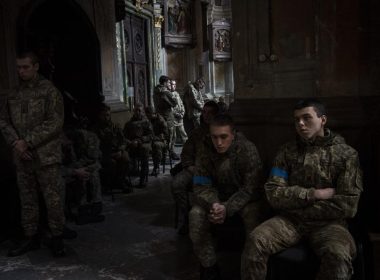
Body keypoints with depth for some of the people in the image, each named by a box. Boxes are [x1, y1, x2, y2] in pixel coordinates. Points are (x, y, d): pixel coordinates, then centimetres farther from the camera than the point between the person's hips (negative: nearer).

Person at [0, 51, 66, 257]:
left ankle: (57, 238, 12)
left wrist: (28, 142, -14)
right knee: (27, 200, 12)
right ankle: (31, 238, 24)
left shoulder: (49, 91, -5)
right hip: (22, 156, 5)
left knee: (52, 198, -1)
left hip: (45, 156, -5)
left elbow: (55, 123, -12)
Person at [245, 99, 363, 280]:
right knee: (256, 240, -25)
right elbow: (274, 194, -2)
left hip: (327, 222, -2)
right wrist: (313, 194, -12)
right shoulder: (287, 152, 7)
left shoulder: (346, 154, 0)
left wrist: (296, 207, -6)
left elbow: (347, 205, -7)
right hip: (290, 220, 2)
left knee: (338, 255, -33)